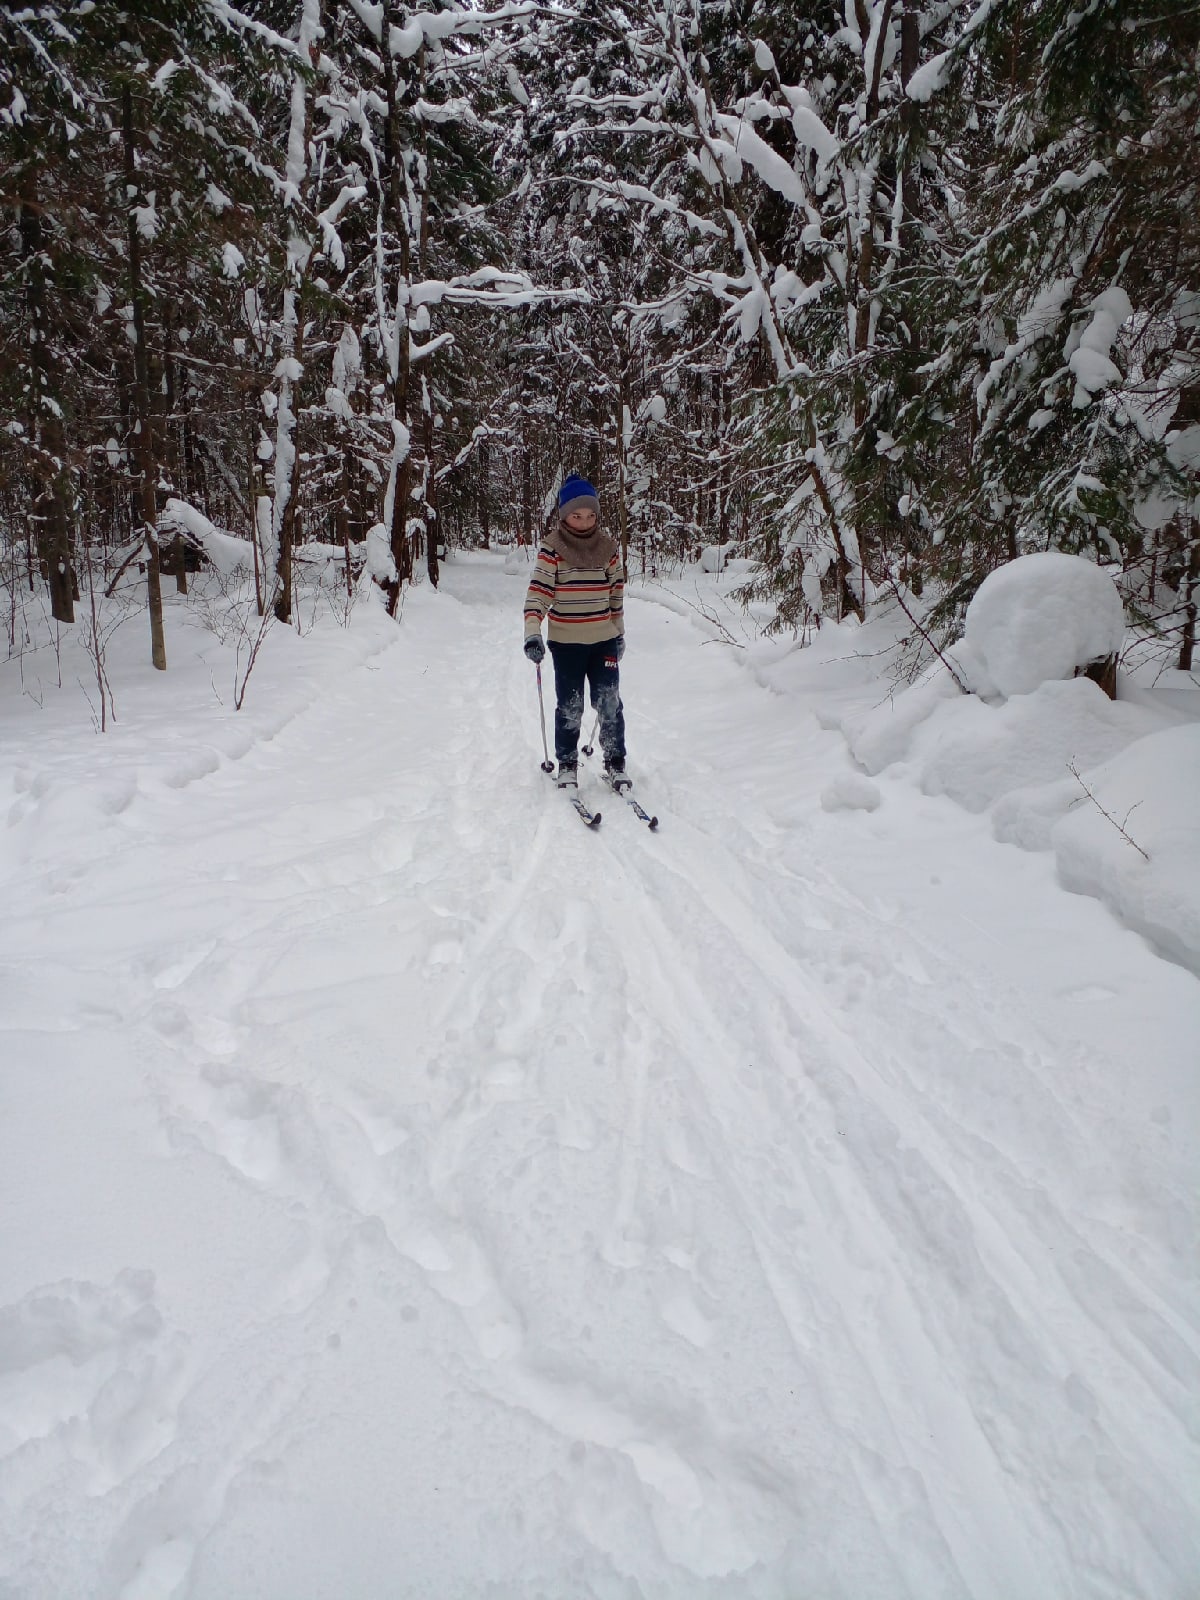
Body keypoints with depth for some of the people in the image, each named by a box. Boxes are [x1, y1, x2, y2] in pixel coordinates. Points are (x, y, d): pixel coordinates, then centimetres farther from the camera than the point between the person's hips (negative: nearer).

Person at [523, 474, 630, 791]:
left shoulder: (608, 546, 3)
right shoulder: (551, 547, -7)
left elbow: (617, 590, 12)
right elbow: (538, 590, -13)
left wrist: (619, 632, 16)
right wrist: (532, 633, -25)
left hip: (604, 640, 2)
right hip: (565, 642, -2)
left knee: (610, 704, 1)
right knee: (569, 706, 7)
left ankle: (615, 763, 16)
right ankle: (567, 765, 23)